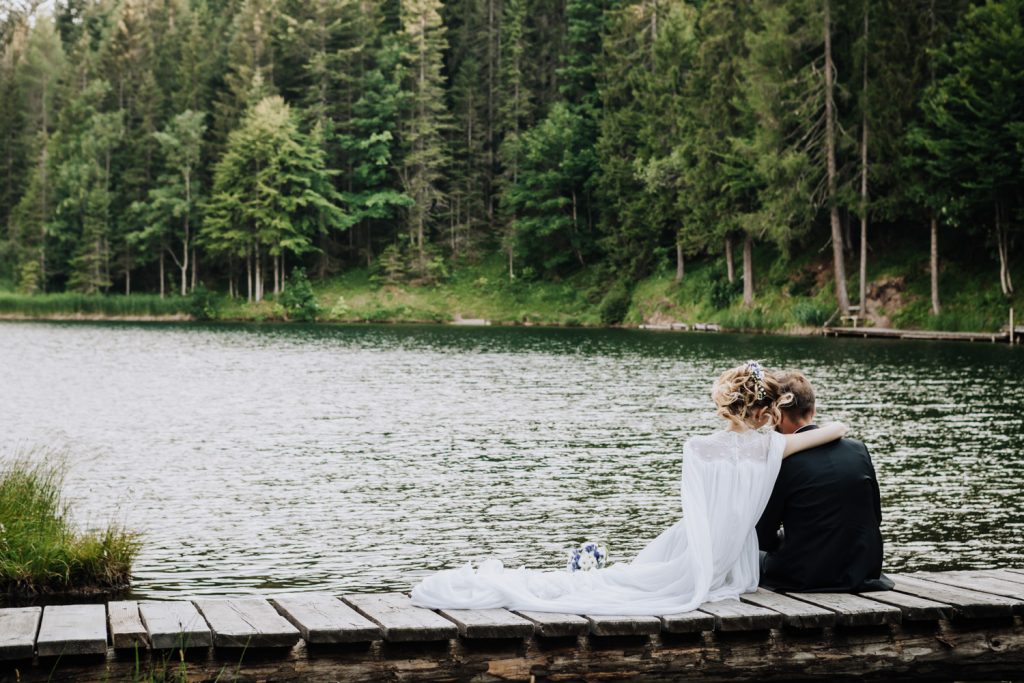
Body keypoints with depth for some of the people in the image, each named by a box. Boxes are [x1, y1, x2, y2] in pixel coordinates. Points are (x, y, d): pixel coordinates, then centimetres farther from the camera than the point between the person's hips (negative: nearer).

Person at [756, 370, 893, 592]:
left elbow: (763, 538, -6)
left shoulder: (781, 461, -14)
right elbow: (876, 516, 10)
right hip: (863, 572, 6)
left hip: (804, 577, -6)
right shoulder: (858, 449, 0)